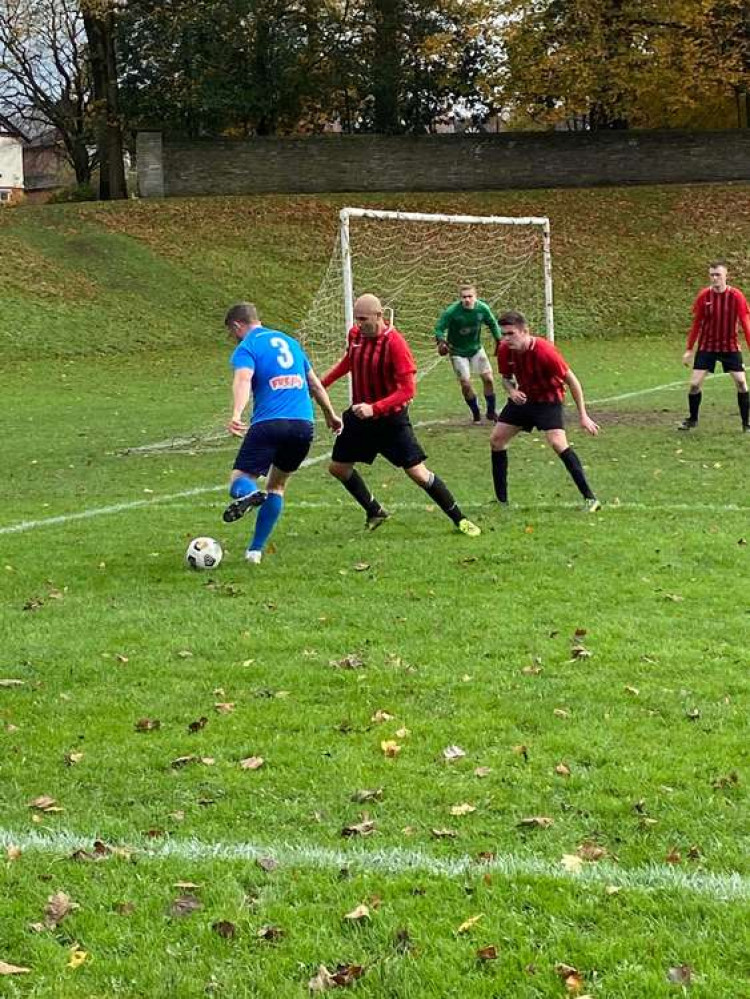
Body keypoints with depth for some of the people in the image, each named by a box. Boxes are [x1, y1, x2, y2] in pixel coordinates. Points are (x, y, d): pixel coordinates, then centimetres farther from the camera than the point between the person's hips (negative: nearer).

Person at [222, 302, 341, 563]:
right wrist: (330, 414, 41)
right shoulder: (288, 341, 22)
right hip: (304, 424, 6)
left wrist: (236, 415, -35)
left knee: (240, 479, 0)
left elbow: (243, 379, -20)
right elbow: (315, 383, 30)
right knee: (277, 485, 21)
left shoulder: (246, 348, 2)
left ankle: (248, 493, -38)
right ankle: (256, 549, 17)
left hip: (268, 423, -6)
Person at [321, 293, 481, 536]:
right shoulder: (355, 334, -5)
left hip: (391, 418, -6)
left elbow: (407, 390, -26)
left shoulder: (394, 343, -24)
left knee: (418, 473, -9)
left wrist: (374, 408, -34)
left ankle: (459, 519, 6)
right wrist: (322, 382, 18)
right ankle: (375, 513, 29)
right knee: (338, 467, 10)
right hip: (360, 415, 7)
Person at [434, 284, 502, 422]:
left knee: (488, 379, -4)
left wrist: (499, 340, -5)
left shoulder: (482, 308, -14)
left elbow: (493, 324, 4)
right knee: (465, 384, -7)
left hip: (476, 348, 3)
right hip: (458, 352, -3)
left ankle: (491, 412, 15)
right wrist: (441, 341, -38)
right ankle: (476, 414, 15)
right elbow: (439, 328, -18)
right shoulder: (452, 311, -24)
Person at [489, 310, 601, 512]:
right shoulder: (505, 350, -13)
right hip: (523, 398, 7)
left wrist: (583, 416, -19)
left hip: (548, 399, -7)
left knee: (558, 443, -26)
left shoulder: (544, 351, -29)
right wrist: (512, 391, -17)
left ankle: (590, 498, -22)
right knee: (496, 440, 5)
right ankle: (501, 500, 18)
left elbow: (571, 380, -20)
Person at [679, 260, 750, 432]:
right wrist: (689, 350, 2)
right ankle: (692, 419, 18)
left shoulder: (736, 296, -11)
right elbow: (696, 324, 1)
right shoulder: (703, 296, -7)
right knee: (694, 384, -5)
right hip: (706, 346, 1)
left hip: (730, 347, -1)